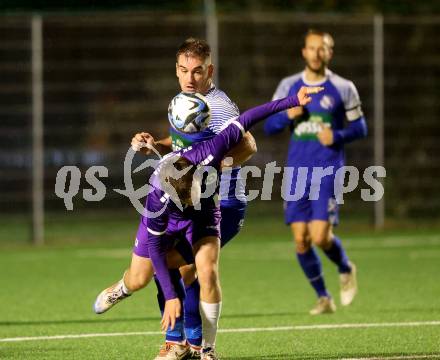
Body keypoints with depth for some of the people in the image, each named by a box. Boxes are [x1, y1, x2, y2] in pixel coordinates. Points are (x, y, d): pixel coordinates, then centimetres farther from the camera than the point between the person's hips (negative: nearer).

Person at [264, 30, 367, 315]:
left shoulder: (343, 89, 0)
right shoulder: (288, 86, 8)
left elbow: (360, 127, 6)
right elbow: (269, 126, 10)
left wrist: (337, 136, -14)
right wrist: (287, 115, -11)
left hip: (327, 171, -3)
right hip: (297, 171, 3)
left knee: (320, 236, -15)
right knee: (301, 239, -1)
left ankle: (346, 269, 18)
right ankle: (323, 298, 16)